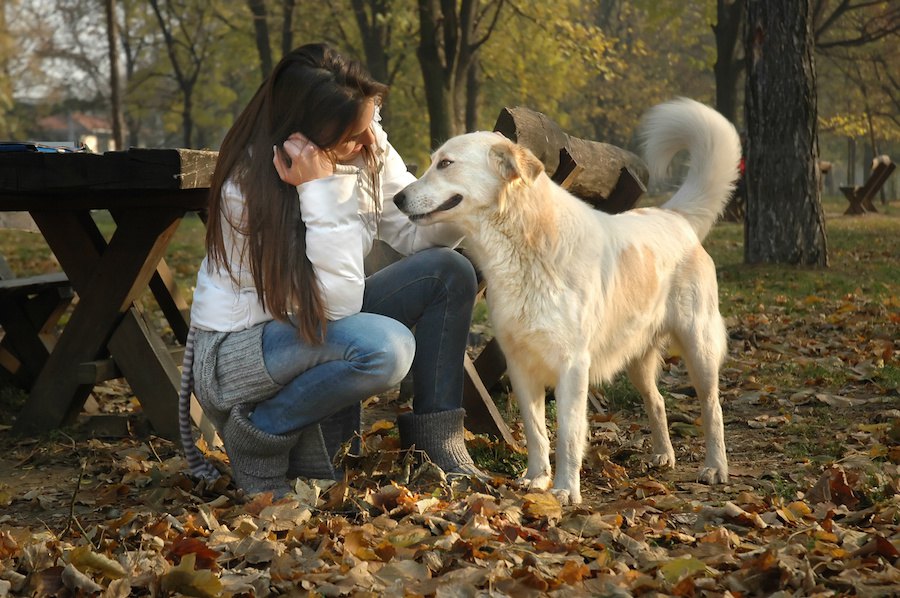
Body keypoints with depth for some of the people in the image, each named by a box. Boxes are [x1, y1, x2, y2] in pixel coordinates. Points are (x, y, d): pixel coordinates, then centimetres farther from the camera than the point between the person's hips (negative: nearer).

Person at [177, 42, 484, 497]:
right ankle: (259, 435, -11)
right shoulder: (249, 186, -28)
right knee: (384, 346, -33)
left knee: (447, 272, -7)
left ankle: (436, 442, 0)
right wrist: (321, 190, -36)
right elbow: (336, 303, -31)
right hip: (234, 352, -8)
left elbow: (415, 232, -4)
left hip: (317, 326, 8)